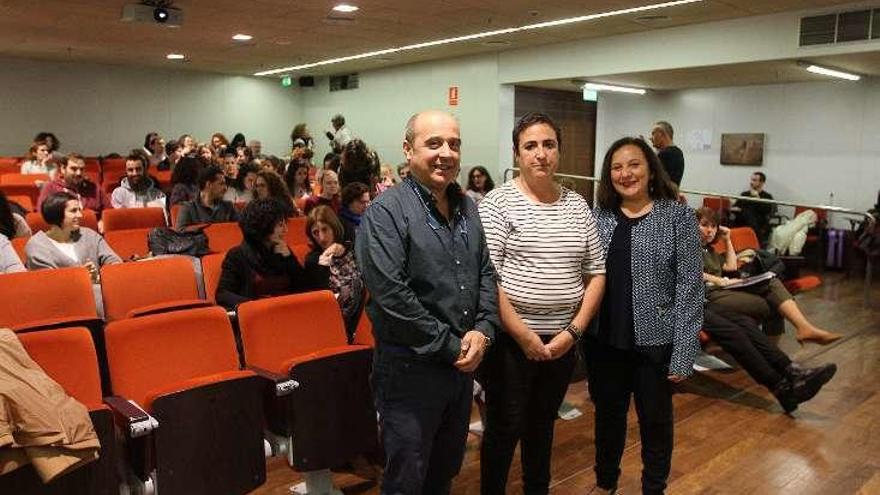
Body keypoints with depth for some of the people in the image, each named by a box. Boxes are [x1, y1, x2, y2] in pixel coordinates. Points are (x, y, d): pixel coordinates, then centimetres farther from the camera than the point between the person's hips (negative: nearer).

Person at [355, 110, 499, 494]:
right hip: (410, 369, -7)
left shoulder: (468, 207, 8)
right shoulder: (386, 212, -15)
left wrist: (482, 330, -7)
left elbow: (486, 274, 10)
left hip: (464, 363, 7)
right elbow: (391, 296, -22)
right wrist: (449, 346, -17)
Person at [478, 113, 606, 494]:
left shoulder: (577, 206, 7)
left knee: (543, 426, 20)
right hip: (511, 340, -4)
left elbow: (596, 273, 7)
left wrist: (573, 331, -4)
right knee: (504, 429, 9)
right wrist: (523, 335, -16)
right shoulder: (498, 202, -9)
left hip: (562, 341, 5)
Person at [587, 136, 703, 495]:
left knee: (655, 420, 14)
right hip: (603, 339, 3)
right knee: (607, 413, 19)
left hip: (654, 341, -3)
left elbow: (690, 288, -10)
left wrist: (683, 352, -14)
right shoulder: (599, 215, 2)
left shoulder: (678, 216, -8)